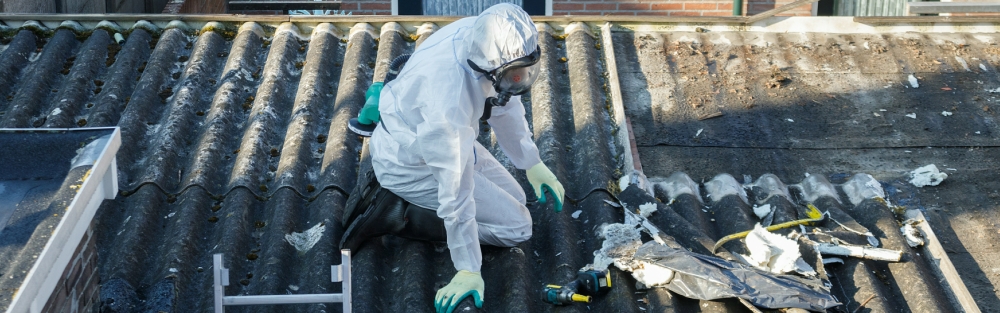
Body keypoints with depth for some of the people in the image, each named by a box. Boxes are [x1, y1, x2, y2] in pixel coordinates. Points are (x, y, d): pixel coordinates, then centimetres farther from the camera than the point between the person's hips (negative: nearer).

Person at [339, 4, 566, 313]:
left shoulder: (482, 37, -18)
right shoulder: (450, 99, -40)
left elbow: (505, 103, 3)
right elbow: (456, 189, -32)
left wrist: (533, 163, 6)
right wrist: (468, 269, -25)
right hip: (411, 165, -8)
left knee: (515, 198, 17)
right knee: (517, 226, -4)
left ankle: (390, 193, 14)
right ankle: (394, 213, -4)